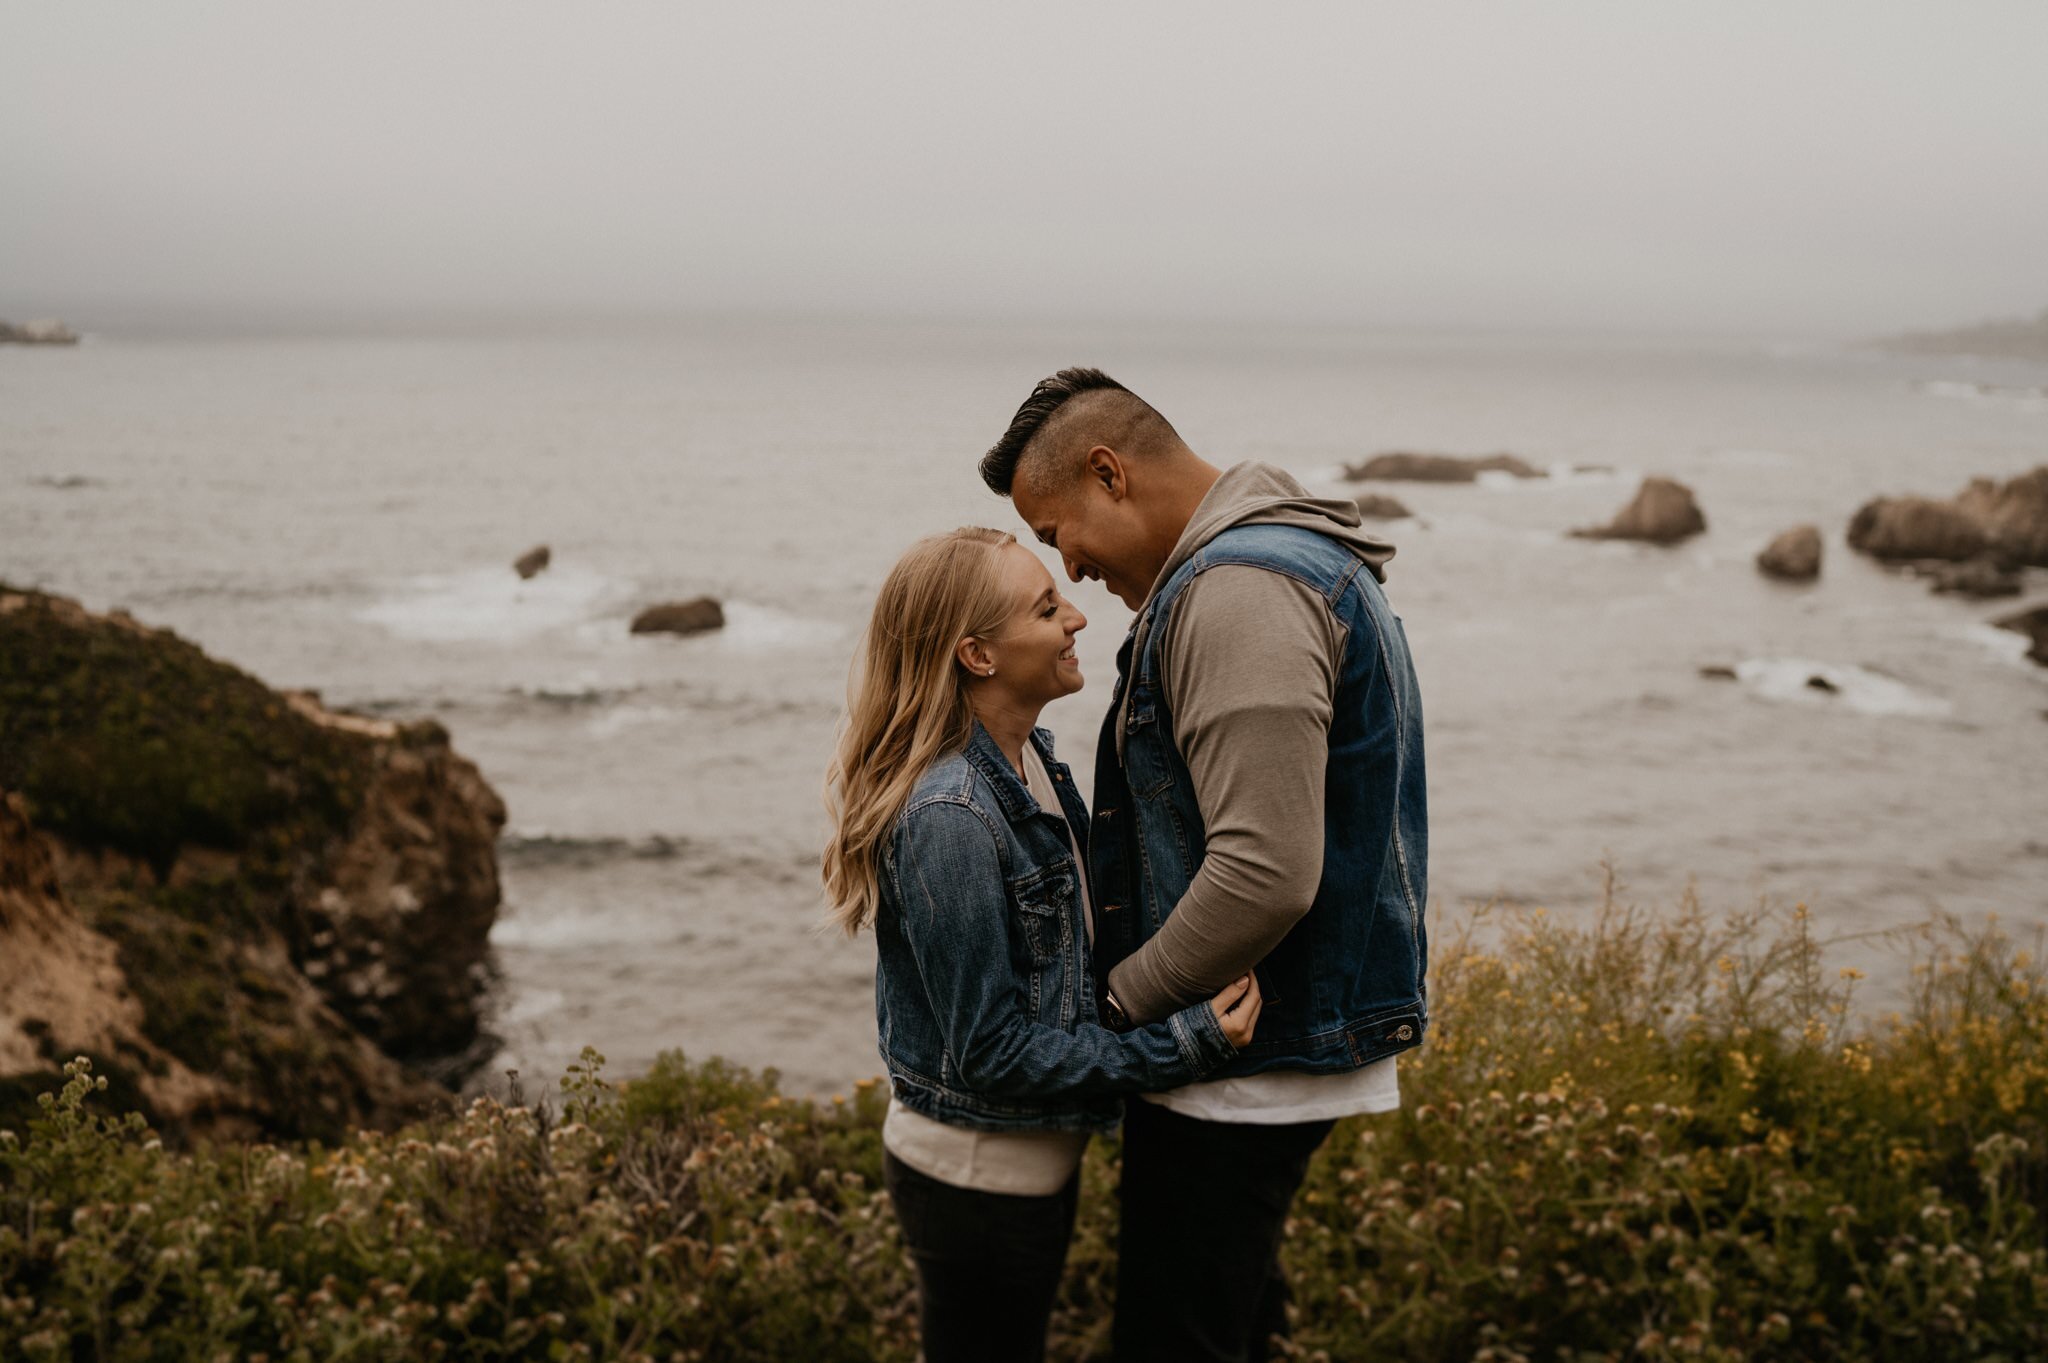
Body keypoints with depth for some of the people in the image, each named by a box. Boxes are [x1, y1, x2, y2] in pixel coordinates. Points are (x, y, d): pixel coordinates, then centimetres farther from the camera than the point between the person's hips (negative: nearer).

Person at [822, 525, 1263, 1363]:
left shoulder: (1029, 758, 1)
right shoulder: (950, 816, -28)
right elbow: (993, 1051, -24)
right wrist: (1185, 1043, -25)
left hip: (1032, 1161, 9)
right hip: (978, 1178, -9)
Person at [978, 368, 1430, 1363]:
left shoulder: (1239, 589, -20)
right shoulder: (1300, 558, 14)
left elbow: (1265, 875, -28)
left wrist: (1119, 1002, -14)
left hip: (1245, 1074, -11)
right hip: (1283, 1051, 11)